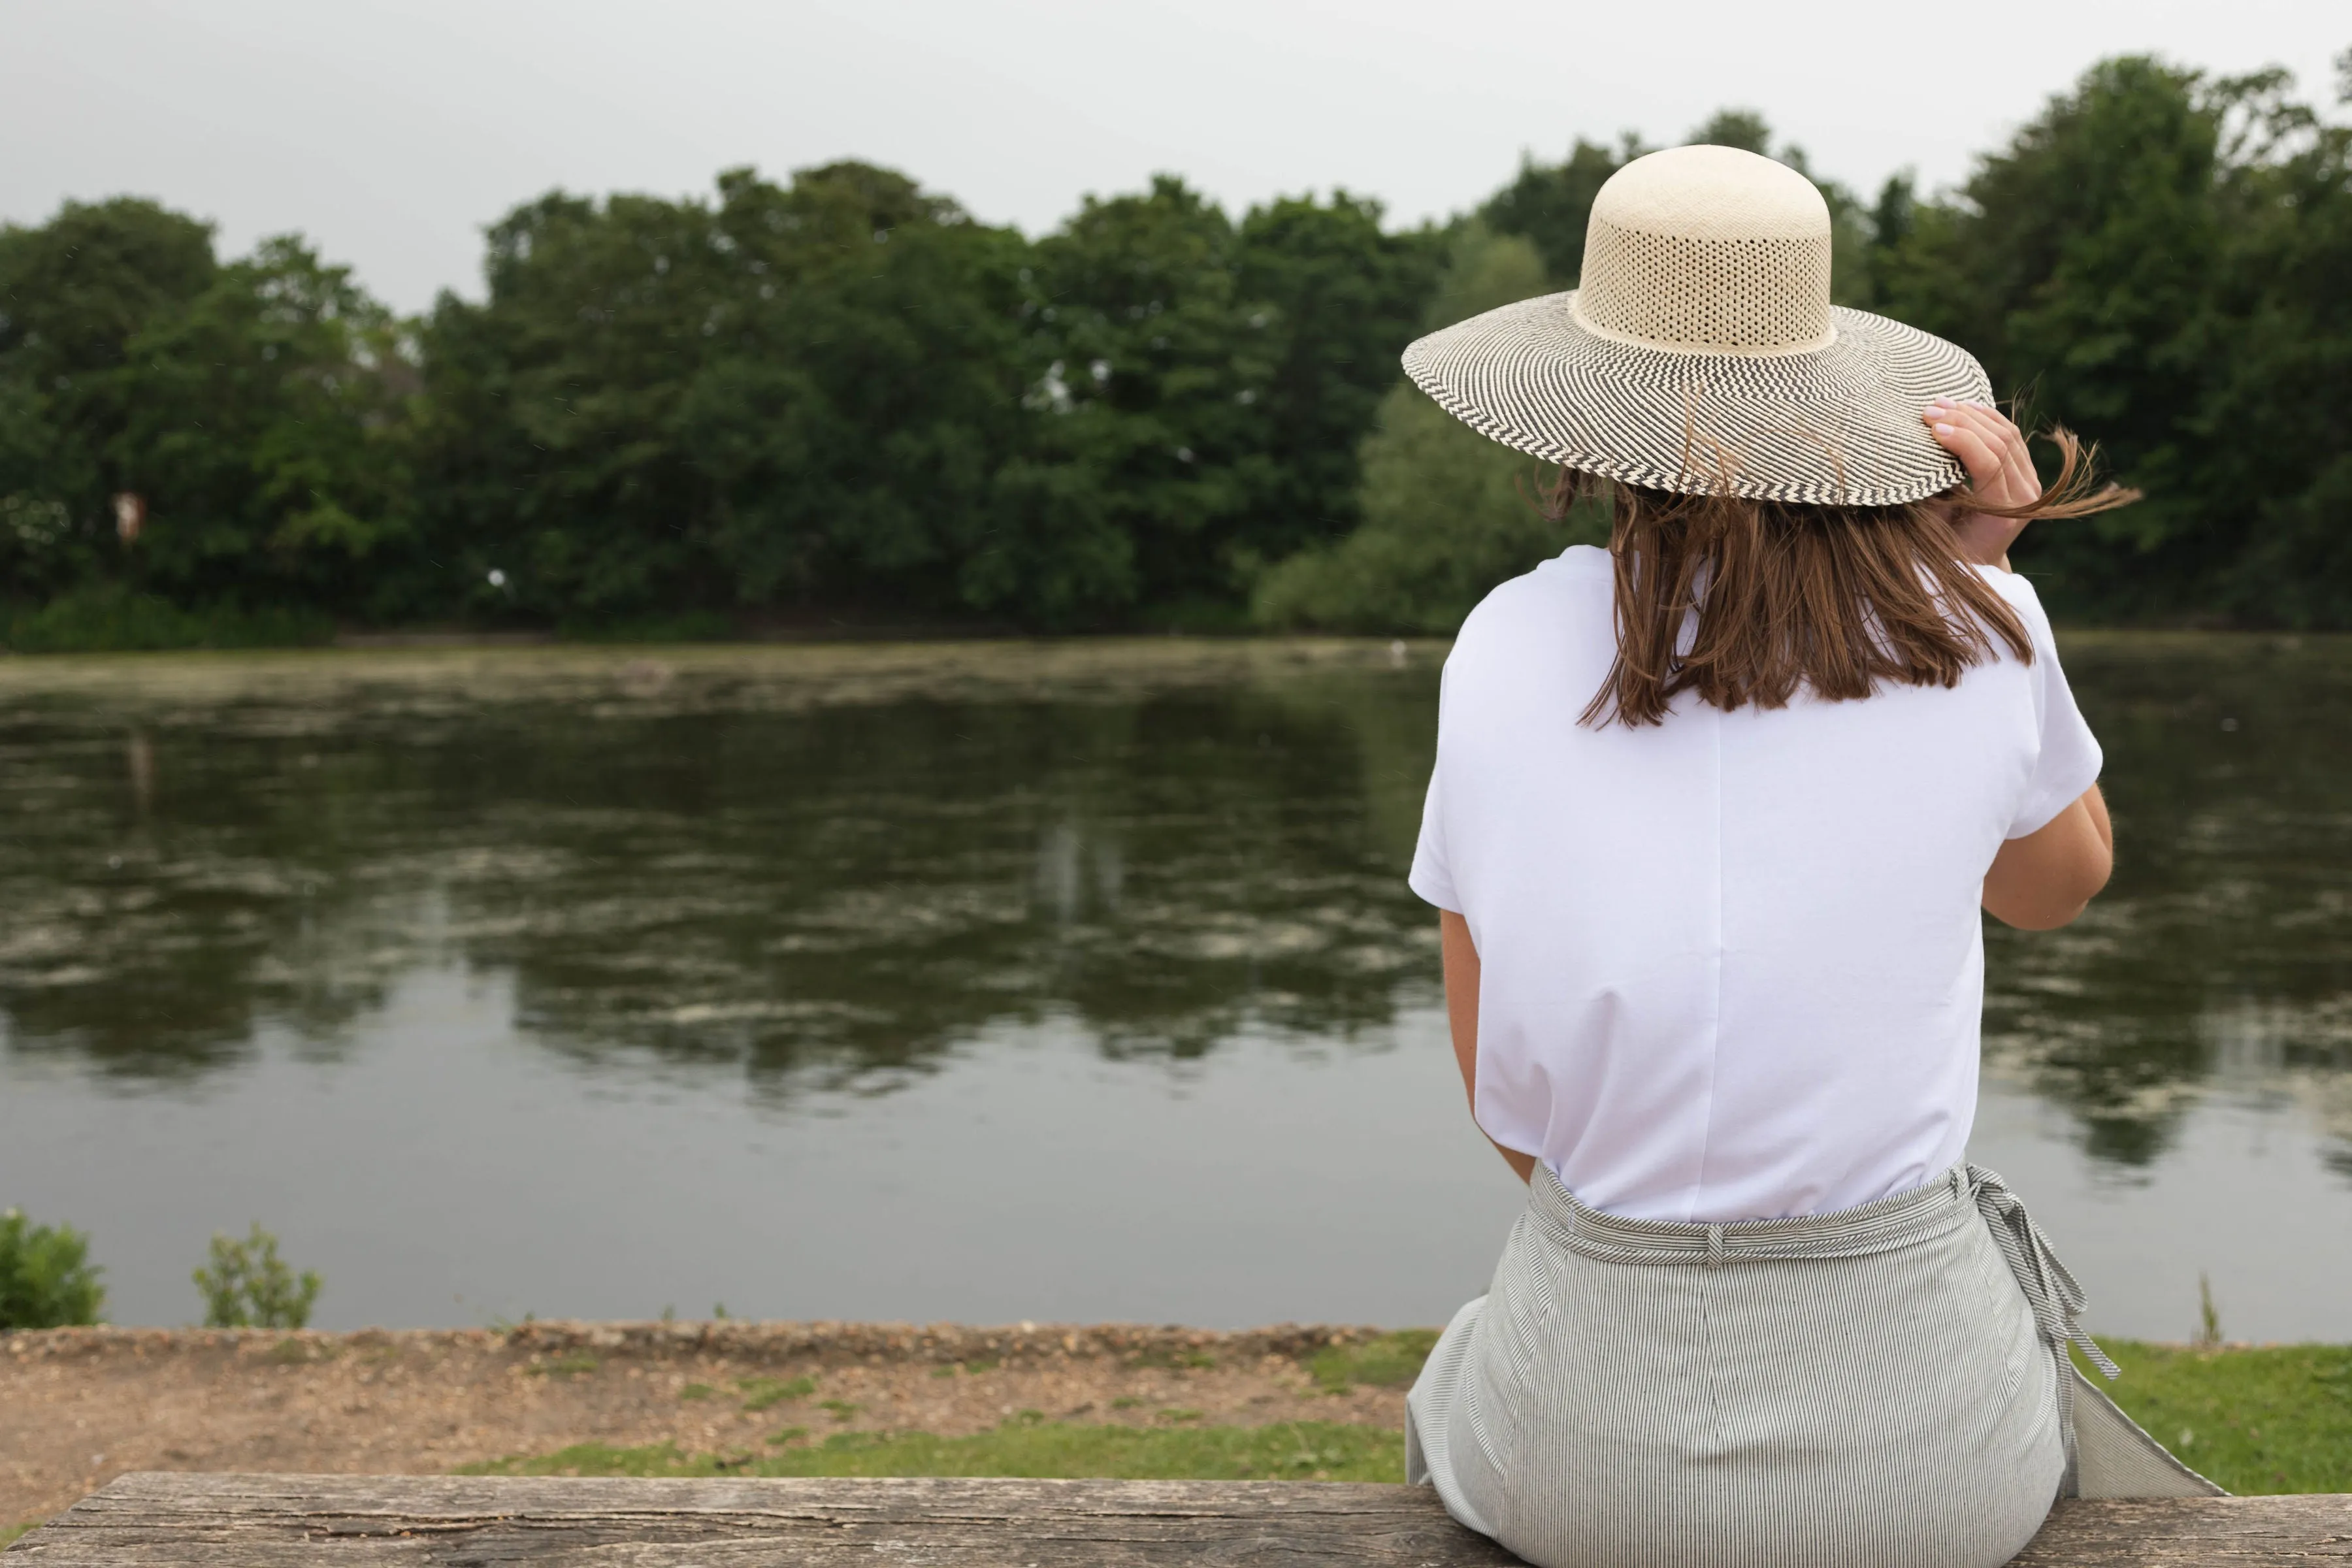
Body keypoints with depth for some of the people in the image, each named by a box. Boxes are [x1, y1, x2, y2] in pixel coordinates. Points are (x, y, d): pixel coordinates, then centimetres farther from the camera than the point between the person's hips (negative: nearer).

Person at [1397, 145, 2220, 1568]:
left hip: (1587, 1444, 0)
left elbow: (1508, 1103, -1)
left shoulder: (1508, 648, -8)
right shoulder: (1971, 633, -9)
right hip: (1906, 1448, 1)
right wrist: (1989, 581, 2)